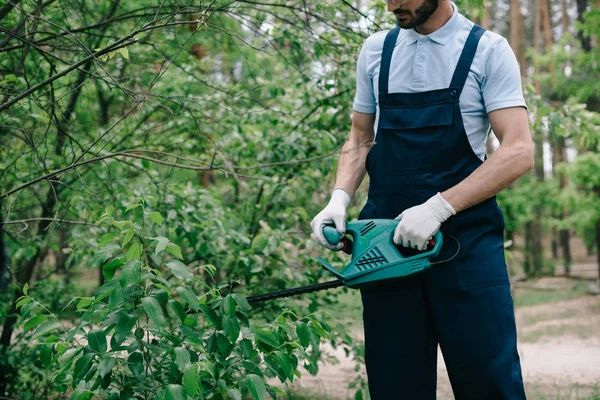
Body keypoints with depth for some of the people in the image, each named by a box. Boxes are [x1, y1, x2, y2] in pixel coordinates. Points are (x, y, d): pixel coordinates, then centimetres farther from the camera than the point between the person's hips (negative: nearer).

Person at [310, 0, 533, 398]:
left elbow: (519, 152, -9)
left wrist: (437, 208, -18)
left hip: (466, 241, -3)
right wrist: (340, 198, 0)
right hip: (387, 240, 4)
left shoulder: (488, 50, -1)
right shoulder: (376, 50, 13)